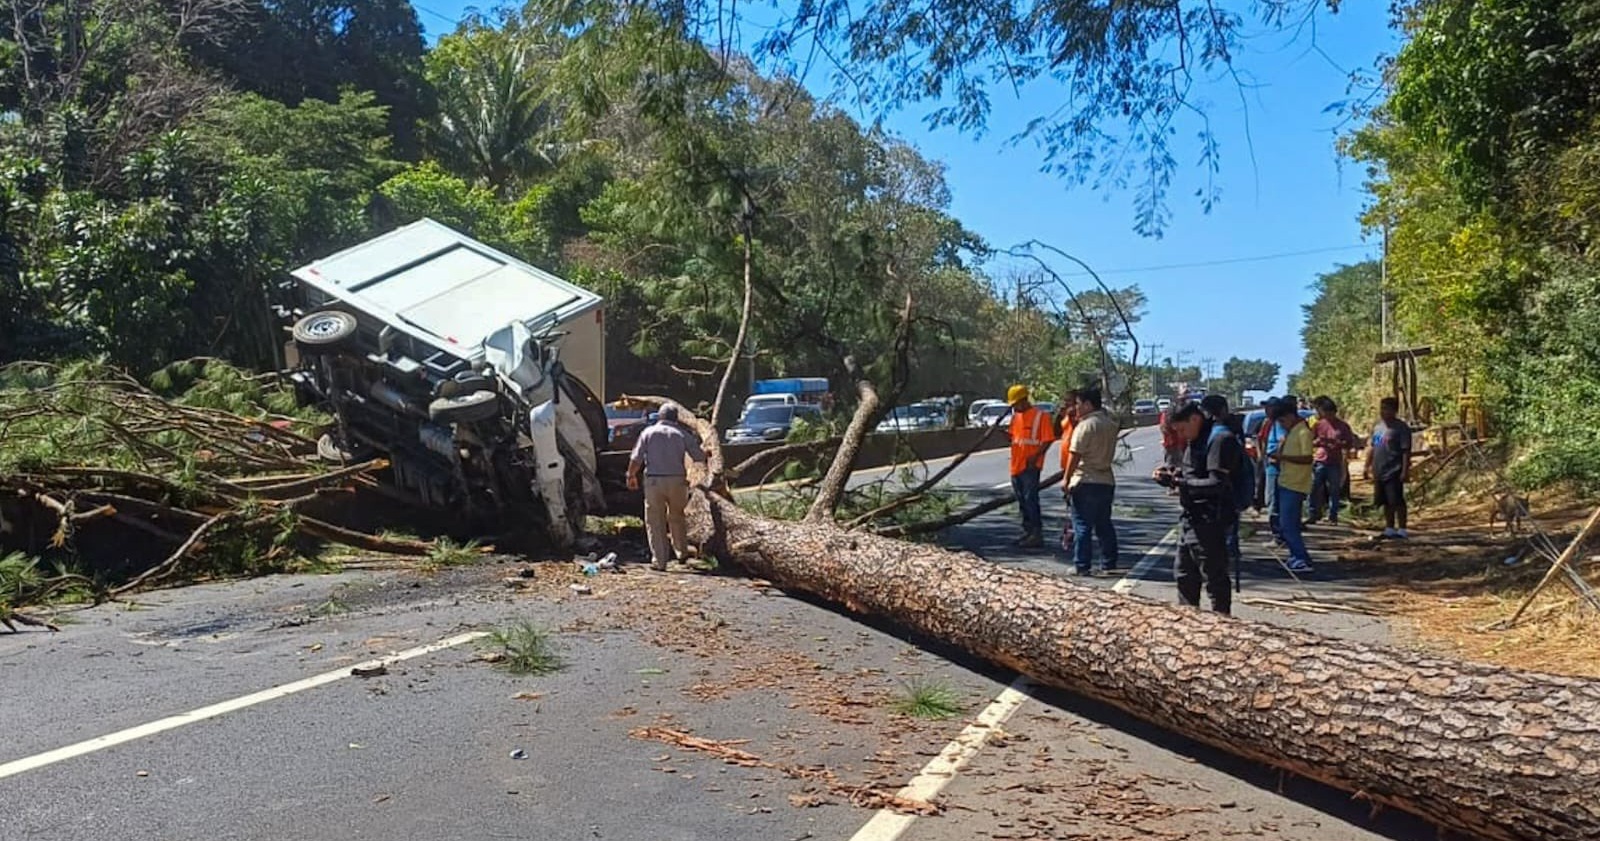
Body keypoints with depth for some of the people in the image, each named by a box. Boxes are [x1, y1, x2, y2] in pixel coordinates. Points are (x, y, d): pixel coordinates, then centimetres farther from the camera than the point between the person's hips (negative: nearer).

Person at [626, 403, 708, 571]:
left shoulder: (648, 433, 4)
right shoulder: (682, 434, 4)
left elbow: (636, 459, -1)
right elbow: (700, 457, 3)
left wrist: (631, 476, 14)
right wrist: (706, 453, 26)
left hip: (653, 481, -1)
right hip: (677, 481, 1)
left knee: (655, 522, 5)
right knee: (676, 517, 21)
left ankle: (659, 561, 4)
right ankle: (682, 552, 32)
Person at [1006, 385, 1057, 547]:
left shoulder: (1041, 415, -9)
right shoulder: (1016, 416, 15)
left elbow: (1048, 440, -12)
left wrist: (1036, 456, -22)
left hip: (1030, 466, -8)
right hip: (1016, 465, 8)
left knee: (1031, 500, -9)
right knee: (1022, 501, 13)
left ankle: (1037, 534, -6)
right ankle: (1028, 531, 23)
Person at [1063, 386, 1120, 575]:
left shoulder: (1085, 425, -14)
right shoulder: (1111, 424, 8)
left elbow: (1075, 455, -16)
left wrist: (1066, 479, -10)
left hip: (1085, 482, -8)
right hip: (1107, 481, 8)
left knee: (1082, 526, -2)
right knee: (1104, 525, 14)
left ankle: (1082, 566, -1)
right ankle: (1109, 564, 17)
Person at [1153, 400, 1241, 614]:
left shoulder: (1221, 439, -16)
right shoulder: (1196, 440, 14)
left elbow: (1217, 484, -23)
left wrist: (1177, 481, -21)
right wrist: (1172, 474, 1)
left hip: (1209, 522, -10)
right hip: (1191, 517, 10)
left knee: (1214, 578, -1)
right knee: (1184, 574, 19)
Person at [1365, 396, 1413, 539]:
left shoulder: (1401, 428, -9)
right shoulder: (1378, 427, 14)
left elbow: (1406, 451, -13)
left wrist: (1405, 471, -19)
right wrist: (1367, 466, 18)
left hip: (1394, 473, -8)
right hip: (1379, 472, 8)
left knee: (1397, 502, -4)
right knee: (1386, 503, 13)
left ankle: (1402, 530, 3)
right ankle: (1389, 529, 22)